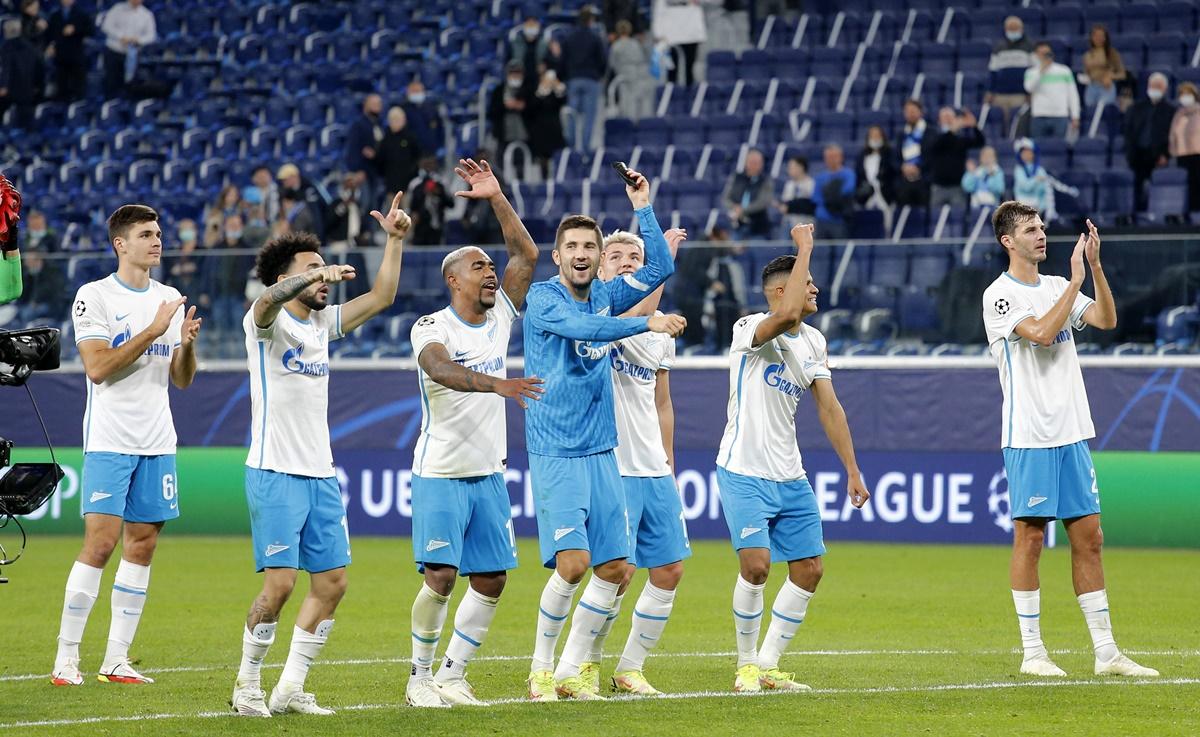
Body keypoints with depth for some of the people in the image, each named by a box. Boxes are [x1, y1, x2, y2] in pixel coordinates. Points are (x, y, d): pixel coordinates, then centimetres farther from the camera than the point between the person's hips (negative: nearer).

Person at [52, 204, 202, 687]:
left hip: (157, 443, 6)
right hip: (109, 442, -6)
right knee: (100, 544, -11)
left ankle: (116, 659, 8)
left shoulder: (170, 299, 13)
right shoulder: (94, 296, -4)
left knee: (142, 546, 4)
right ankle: (66, 658, -6)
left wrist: (187, 344, -6)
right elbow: (98, 366, -15)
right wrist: (153, 331, -17)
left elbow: (181, 380, 14)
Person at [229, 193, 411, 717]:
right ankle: (247, 684, 3)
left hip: (321, 477, 7)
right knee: (279, 584, -12)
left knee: (332, 583, 3)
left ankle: (291, 688, 10)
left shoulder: (323, 324, 14)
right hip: (275, 476, -7)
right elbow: (270, 299, -30)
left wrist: (395, 240, 7)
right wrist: (318, 274, -45)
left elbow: (381, 297, 17)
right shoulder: (269, 324, -6)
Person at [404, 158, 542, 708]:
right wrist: (496, 384, -47)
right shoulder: (431, 328, -11)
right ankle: (420, 677, 2)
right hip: (440, 476, -6)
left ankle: (452, 676, 13)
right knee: (440, 577, -12)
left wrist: (496, 199, -6)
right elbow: (441, 369, -32)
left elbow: (526, 254, 3)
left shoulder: (500, 319, 6)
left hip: (489, 475, 6)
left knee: (491, 581, 3)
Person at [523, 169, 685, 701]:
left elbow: (660, 268, 12)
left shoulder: (604, 296, 11)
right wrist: (647, 323, -33)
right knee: (571, 564, -16)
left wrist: (643, 208, 4)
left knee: (614, 568, 2)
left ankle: (570, 671, 11)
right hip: (556, 452, -7)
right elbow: (582, 327, -25)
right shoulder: (543, 298, -7)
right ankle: (541, 668, -1)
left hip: (601, 452, 7)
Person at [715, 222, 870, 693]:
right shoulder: (750, 330, -13)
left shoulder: (813, 342, 9)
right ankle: (746, 666, 0)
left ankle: (769, 665, 15)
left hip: (790, 478, 7)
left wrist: (852, 470, 9)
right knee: (756, 565, -18)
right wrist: (805, 249, -28)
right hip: (744, 474, -7)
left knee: (809, 570, 4)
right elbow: (786, 314, -36)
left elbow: (829, 408, 12)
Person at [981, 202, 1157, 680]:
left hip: (1072, 433, 7)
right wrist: (1076, 278, -18)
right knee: (1030, 536, -3)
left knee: (1089, 535, 5)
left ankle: (1106, 652, 7)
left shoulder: (1057, 287, 13)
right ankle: (1032, 653, 2)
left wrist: (1095, 265, -8)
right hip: (1029, 437, -7)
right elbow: (1042, 333, -22)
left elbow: (1106, 320, 2)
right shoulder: (1000, 295, -7)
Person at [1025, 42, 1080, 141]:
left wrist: (1075, 117, 5)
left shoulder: (1064, 71, 11)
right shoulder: (1032, 72, 9)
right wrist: (1041, 70, -12)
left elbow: (1073, 94, 11)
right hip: (1039, 117, 0)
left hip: (1060, 118, 0)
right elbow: (1029, 87, -11)